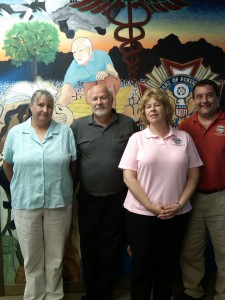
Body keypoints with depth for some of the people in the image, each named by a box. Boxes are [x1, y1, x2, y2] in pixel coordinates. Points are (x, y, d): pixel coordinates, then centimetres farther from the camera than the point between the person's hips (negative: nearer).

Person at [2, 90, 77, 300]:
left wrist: (62, 187, 7)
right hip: (25, 204, 0)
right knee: (32, 257, 13)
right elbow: (7, 165, 10)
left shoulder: (65, 131, 0)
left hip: (58, 203, 0)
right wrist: (19, 188, 12)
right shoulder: (15, 133, 0)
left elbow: (73, 165, 5)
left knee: (55, 256, 14)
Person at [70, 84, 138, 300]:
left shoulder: (129, 124, -2)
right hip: (88, 199, 1)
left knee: (111, 249, 12)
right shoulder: (77, 126, -1)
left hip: (118, 198, 0)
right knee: (89, 247, 15)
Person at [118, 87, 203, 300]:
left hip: (176, 214, 2)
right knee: (142, 266, 9)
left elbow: (193, 175, 4)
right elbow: (129, 177, -6)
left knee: (168, 266, 16)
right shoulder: (137, 138, -2)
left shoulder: (184, 137, 3)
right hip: (141, 213, -2)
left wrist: (179, 204, -7)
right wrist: (151, 206, -13)